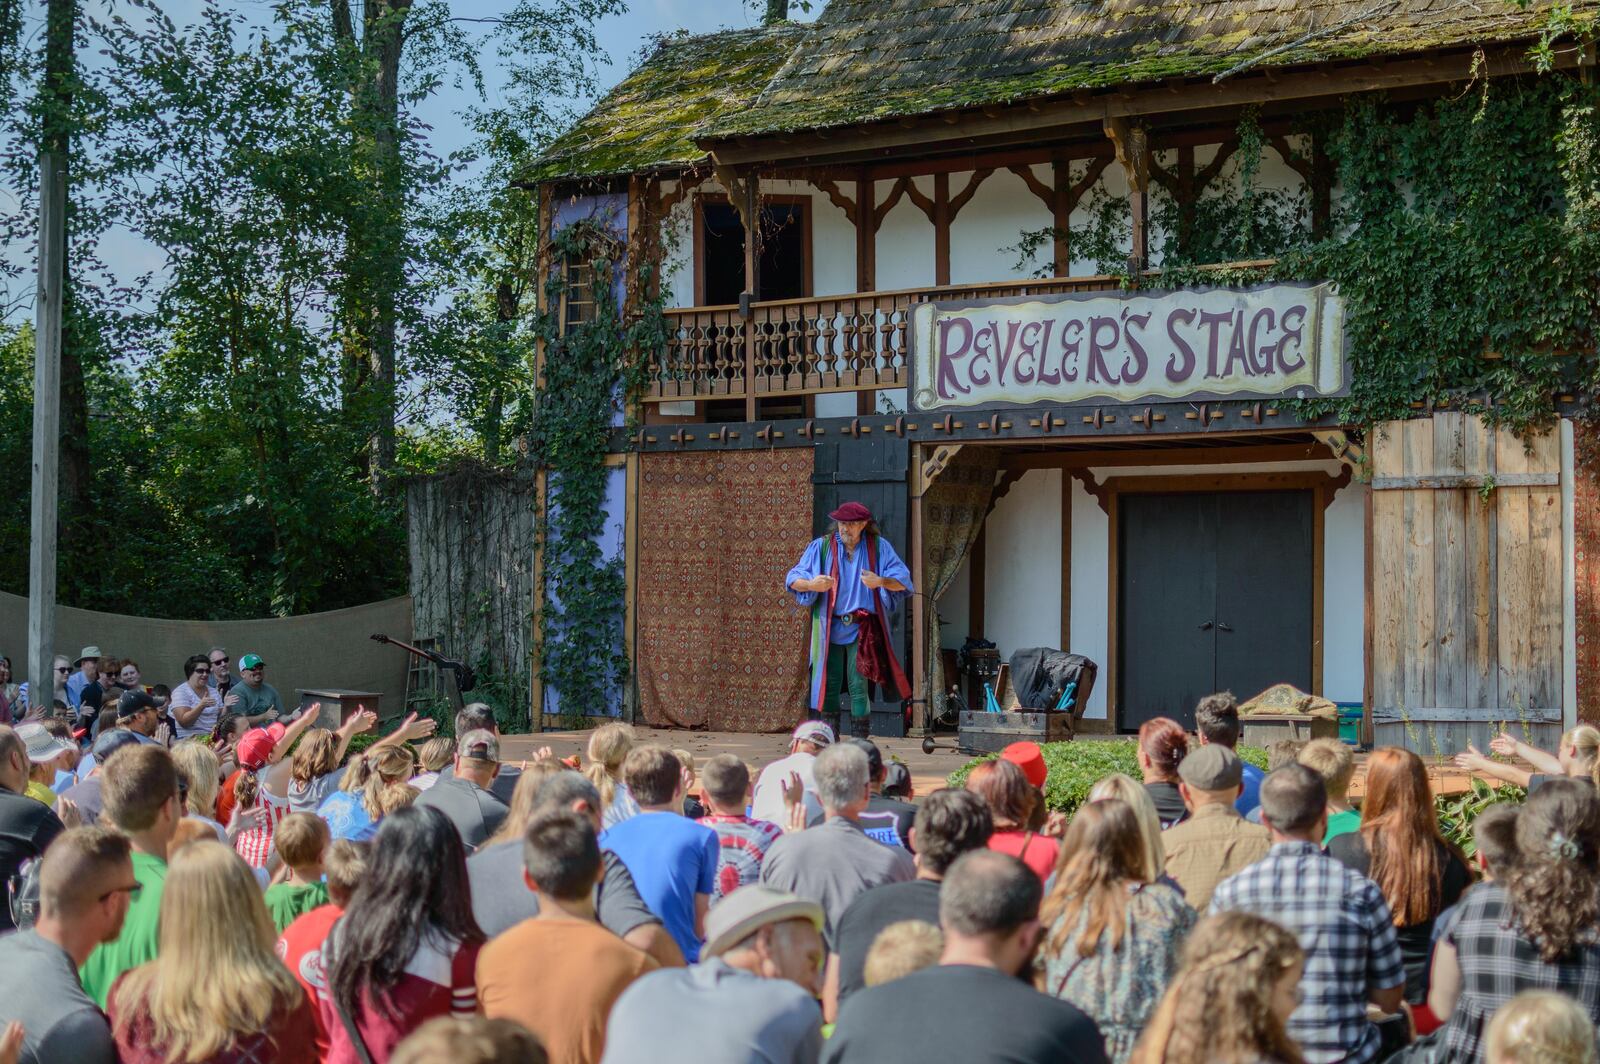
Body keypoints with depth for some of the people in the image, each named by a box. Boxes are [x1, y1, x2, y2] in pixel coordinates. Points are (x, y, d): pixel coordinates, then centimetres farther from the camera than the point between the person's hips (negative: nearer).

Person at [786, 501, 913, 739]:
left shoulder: (879, 547, 5)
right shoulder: (822, 546, 6)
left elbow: (903, 581, 0)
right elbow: (792, 579, 3)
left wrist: (881, 582, -21)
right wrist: (811, 585, -20)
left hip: (863, 630, -1)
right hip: (830, 628, 1)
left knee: (859, 686, -7)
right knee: (828, 685, -1)